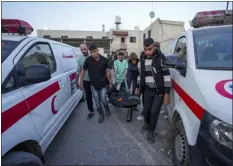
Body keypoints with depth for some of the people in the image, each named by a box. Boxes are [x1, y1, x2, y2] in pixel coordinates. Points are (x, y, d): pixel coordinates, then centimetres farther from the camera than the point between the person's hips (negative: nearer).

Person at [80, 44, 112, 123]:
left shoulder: (104, 60, -11)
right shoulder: (88, 60, -11)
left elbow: (107, 72, -2)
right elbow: (83, 71, 0)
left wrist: (110, 82, 2)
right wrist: (81, 83, 0)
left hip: (103, 84, -1)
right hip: (93, 85, 1)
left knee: (103, 100, 1)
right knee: (97, 102, 10)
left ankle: (107, 109, 35)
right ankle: (101, 115, 31)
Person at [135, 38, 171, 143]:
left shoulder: (161, 58, -12)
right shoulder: (142, 60, 3)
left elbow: (167, 76, -12)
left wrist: (167, 93, -14)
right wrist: (138, 88, 15)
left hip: (159, 91, -3)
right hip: (147, 90, 4)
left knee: (154, 112, 2)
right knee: (146, 110, 12)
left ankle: (150, 132, 25)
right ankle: (146, 123, 44)